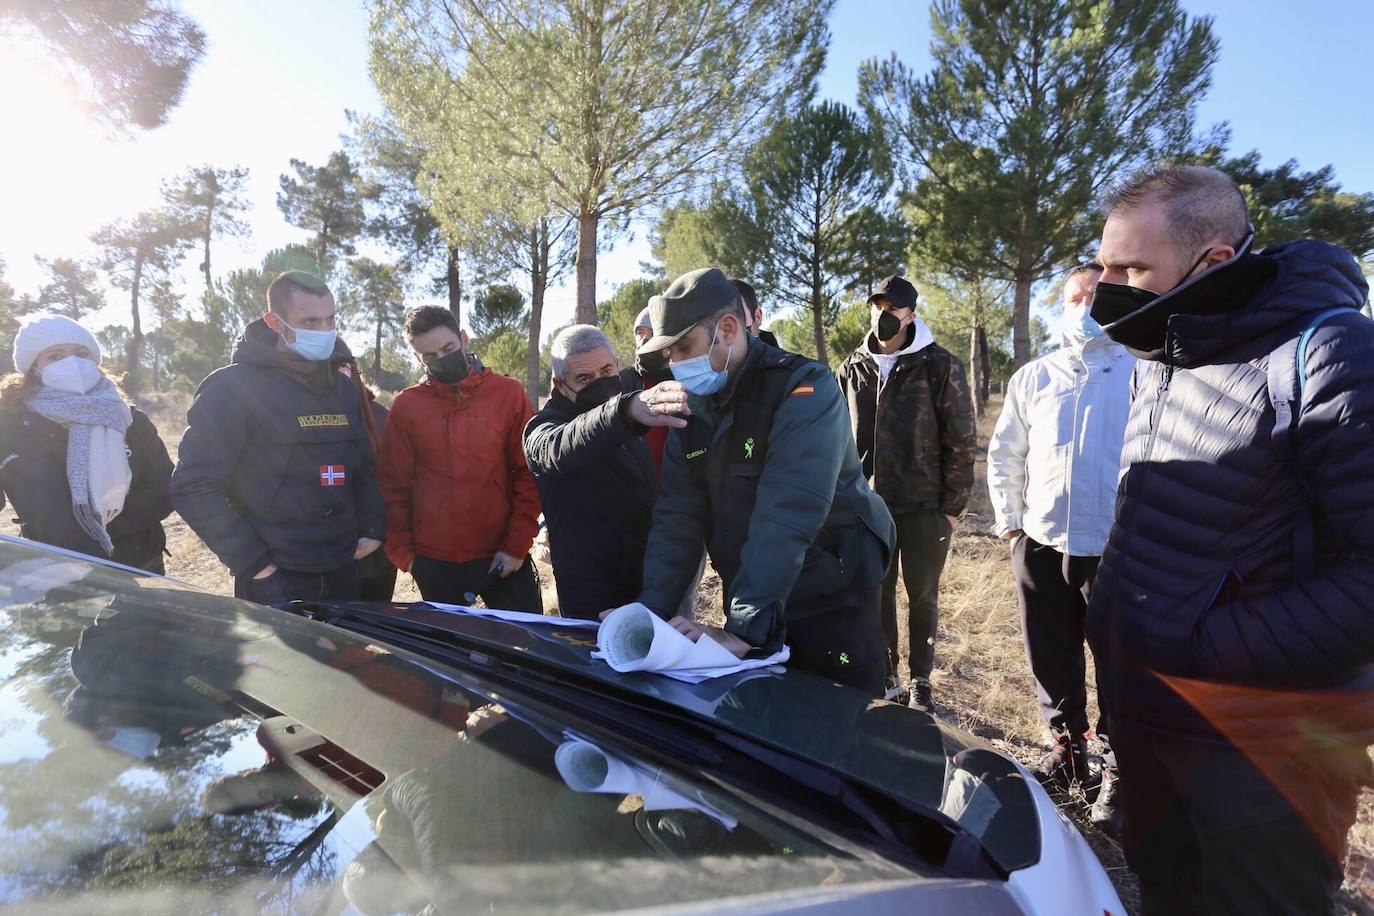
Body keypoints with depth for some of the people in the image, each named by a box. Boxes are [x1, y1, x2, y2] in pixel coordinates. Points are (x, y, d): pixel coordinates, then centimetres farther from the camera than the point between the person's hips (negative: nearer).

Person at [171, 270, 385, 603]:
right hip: (275, 581, -6)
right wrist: (250, 561, -13)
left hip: (343, 572, 6)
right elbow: (194, 485, -11)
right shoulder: (234, 388, -9)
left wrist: (372, 529, 6)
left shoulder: (343, 388, 10)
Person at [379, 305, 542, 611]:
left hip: (503, 557, -1)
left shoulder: (508, 393, -2)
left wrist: (517, 545, -6)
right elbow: (395, 487, 4)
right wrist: (403, 552, 0)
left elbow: (529, 474, -3)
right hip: (435, 562, 1)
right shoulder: (405, 406, 1)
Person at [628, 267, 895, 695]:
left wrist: (742, 629, -34)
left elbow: (784, 519, -30)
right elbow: (677, 517, -4)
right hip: (749, 602, 6)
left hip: (831, 603, -6)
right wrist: (650, 612, -13)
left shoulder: (804, 390, -21)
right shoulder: (690, 405, -1)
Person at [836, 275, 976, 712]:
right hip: (869, 505, 3)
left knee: (922, 595, 8)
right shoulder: (853, 368, 6)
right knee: (877, 590, 12)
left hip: (924, 506, -3)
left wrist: (952, 506, -8)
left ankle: (920, 680, 25)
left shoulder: (940, 366, -5)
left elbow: (961, 440, -5)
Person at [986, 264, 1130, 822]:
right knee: (1051, 659, 13)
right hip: (1042, 544, 4)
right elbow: (1004, 455, 14)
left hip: (1119, 547, -3)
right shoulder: (1032, 378, 10)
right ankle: (1067, 749, 32)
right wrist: (1008, 521, 9)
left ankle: (1118, 769, 22)